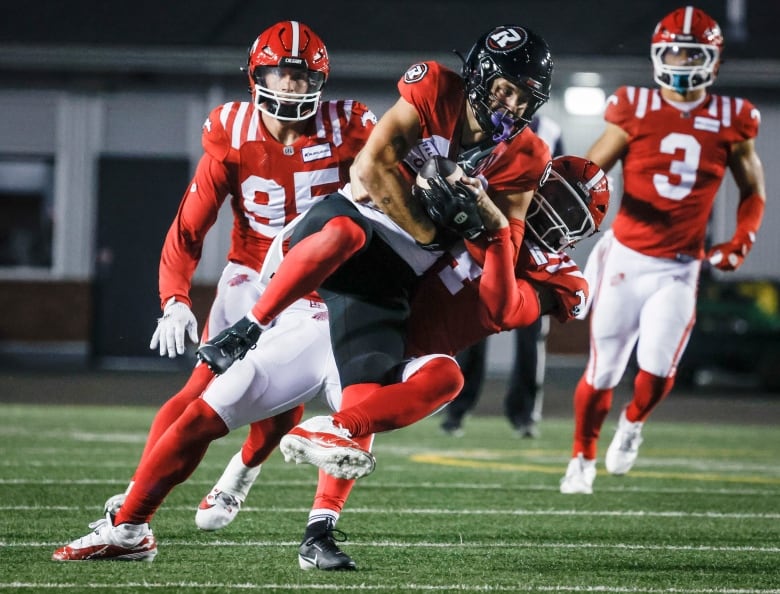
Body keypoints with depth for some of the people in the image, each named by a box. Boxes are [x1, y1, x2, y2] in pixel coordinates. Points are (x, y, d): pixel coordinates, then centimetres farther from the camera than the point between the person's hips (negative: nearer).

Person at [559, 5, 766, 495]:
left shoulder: (731, 122, -1)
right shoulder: (636, 110, -6)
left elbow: (753, 189, 13)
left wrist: (743, 239, -2)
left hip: (679, 270, 1)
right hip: (626, 257, -1)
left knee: (658, 369, -13)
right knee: (603, 371, 2)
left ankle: (632, 425, 21)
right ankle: (582, 459, 24)